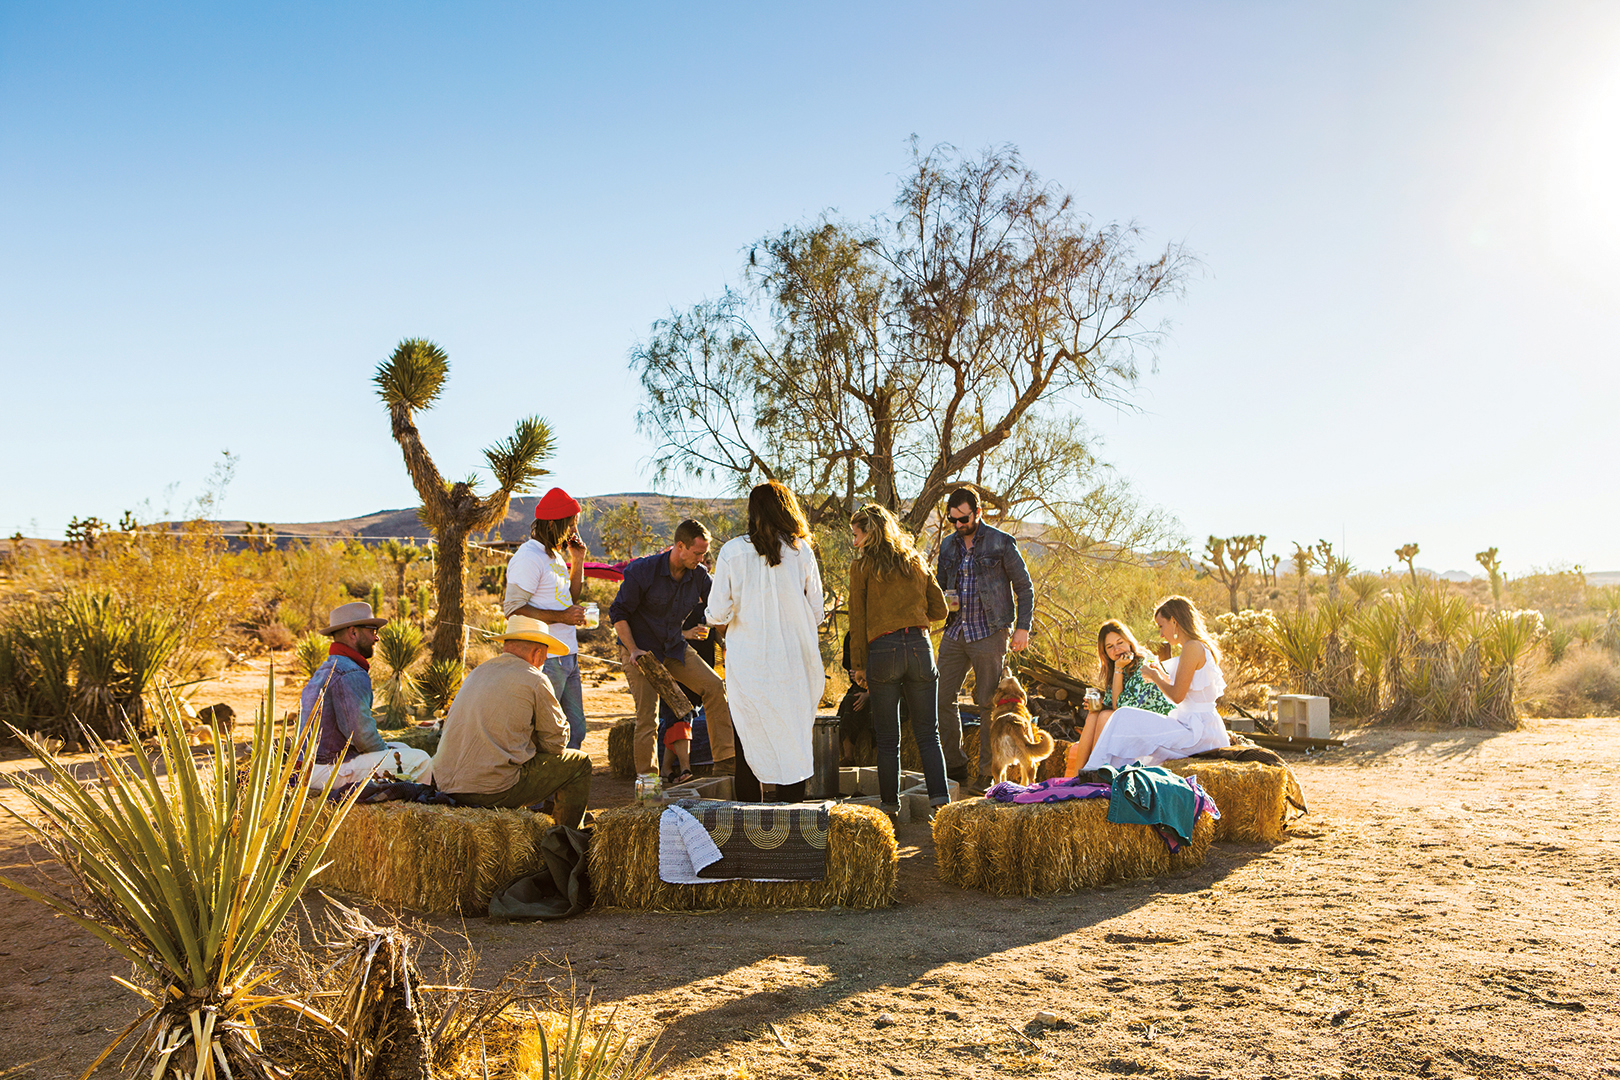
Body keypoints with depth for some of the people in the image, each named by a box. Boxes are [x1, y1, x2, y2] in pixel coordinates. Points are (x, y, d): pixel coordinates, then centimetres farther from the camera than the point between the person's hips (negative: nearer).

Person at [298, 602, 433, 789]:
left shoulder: (323, 670, 18)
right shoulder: (351, 675, -18)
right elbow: (362, 735, -22)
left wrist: (389, 751, 14)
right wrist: (389, 756, -2)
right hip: (331, 770, -11)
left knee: (400, 748, 21)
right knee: (420, 760, -11)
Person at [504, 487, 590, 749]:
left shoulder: (556, 555, 16)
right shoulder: (529, 557, -13)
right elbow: (513, 608, -19)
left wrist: (577, 562, 14)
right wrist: (562, 616, -21)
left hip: (568, 656, 9)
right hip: (544, 659, -9)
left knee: (575, 730, 14)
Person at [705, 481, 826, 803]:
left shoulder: (732, 551, -5)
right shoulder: (801, 552, -2)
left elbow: (718, 613, -6)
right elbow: (817, 612, 2)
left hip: (748, 661, -1)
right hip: (794, 661, 1)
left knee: (749, 740, 9)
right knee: (793, 737, 10)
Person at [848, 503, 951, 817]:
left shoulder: (862, 566, 2)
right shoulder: (916, 562, 15)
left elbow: (857, 620, 1)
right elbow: (940, 610, 15)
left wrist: (858, 665, 5)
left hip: (883, 650, -3)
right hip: (920, 647, 3)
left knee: (887, 738, 6)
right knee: (928, 734, 6)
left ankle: (890, 803, 11)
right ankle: (939, 798, -6)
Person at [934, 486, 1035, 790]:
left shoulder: (1001, 543, -3)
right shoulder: (948, 545, 12)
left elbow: (1024, 587, 1)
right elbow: (939, 586, 21)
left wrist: (1023, 627, -7)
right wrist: (943, 601, -2)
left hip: (989, 633, -5)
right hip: (955, 632, 5)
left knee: (989, 704, -1)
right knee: (942, 698, 2)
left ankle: (988, 773, 8)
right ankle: (955, 767, 15)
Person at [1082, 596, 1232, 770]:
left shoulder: (1192, 647, -15)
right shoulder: (1203, 647, 15)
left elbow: (1177, 696, -18)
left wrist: (1154, 677, -2)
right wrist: (1163, 676, 14)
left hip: (1197, 733, -10)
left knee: (1125, 718, -8)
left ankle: (1094, 771, 1)